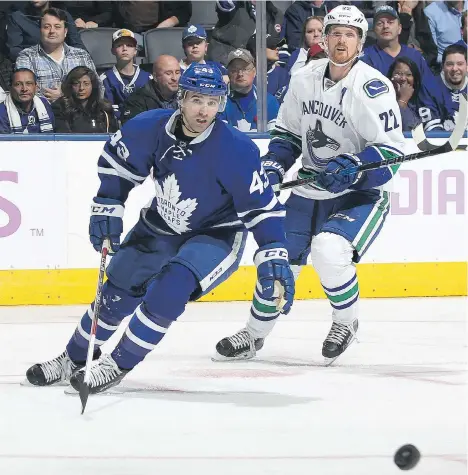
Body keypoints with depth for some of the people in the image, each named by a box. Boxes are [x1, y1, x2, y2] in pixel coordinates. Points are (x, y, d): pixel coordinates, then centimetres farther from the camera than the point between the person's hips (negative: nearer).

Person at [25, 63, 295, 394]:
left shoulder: (236, 150, -30)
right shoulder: (151, 128, -19)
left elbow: (263, 206, -23)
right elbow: (116, 160, 1)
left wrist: (274, 259, -30)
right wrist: (107, 208, -4)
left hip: (217, 234, -4)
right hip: (161, 228, 5)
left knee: (170, 290, -26)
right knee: (118, 291, 6)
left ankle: (118, 365, -12)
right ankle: (75, 358, 28)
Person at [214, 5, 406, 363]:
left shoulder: (373, 87, -18)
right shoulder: (305, 78, 0)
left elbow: (392, 151, -20)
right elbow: (287, 132, 13)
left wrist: (351, 168, -33)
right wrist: (273, 166, -2)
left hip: (359, 195, -6)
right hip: (309, 190, 6)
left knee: (328, 250, -29)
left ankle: (346, 322, -2)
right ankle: (255, 333, 30)